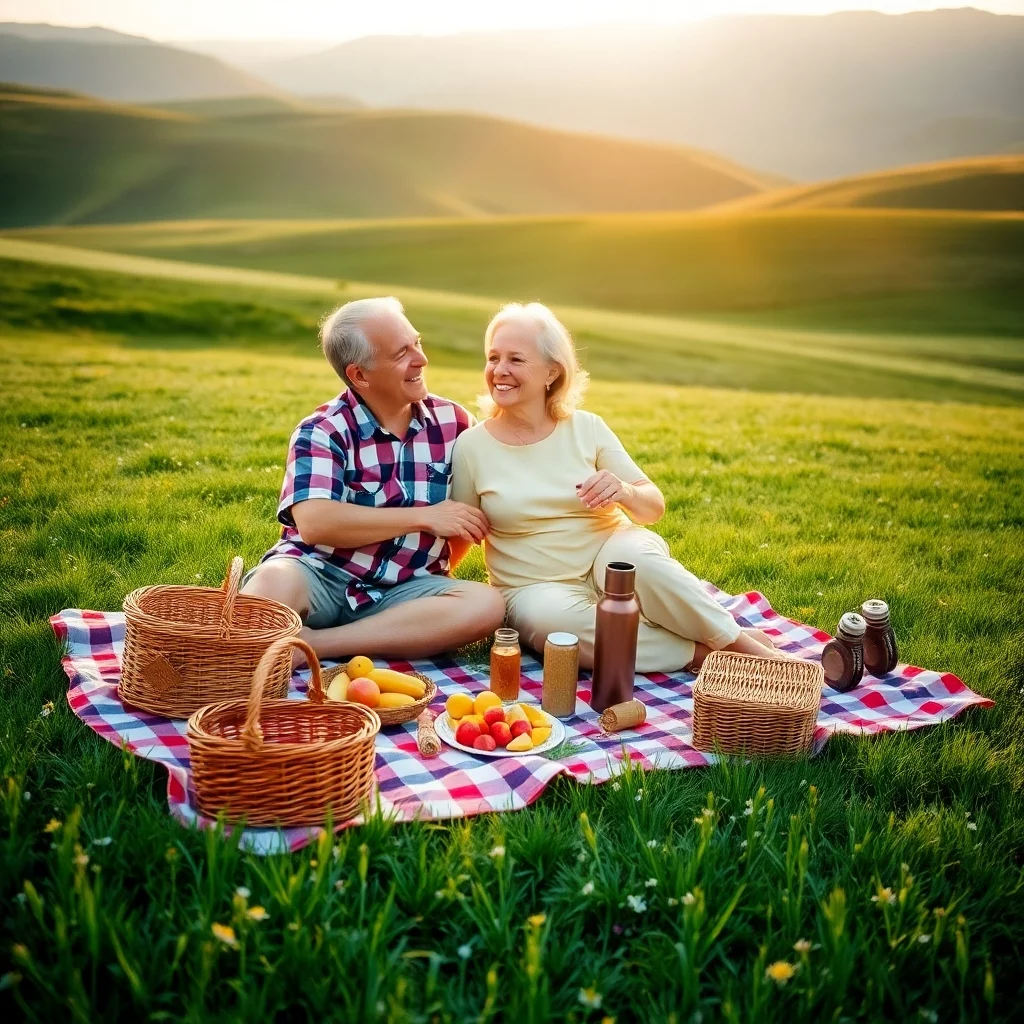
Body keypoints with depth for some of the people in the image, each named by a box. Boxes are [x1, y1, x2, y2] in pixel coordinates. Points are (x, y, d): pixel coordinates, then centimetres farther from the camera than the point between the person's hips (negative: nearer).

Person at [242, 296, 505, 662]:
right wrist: (424, 518, -19)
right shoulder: (322, 431, -7)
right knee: (275, 581, -40)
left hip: (404, 590, 5)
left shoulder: (453, 422, 5)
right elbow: (314, 523, -23)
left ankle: (307, 645, -27)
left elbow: (473, 511, 17)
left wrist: (440, 570, 2)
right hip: (320, 577, -5)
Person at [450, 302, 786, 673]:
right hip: (537, 587, 0)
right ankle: (704, 653, -25)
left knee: (637, 556, -35)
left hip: (609, 555, 1)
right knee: (551, 619, -37)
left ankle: (740, 641, -18)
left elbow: (654, 508, 0)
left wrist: (624, 492, -20)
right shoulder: (471, 445, -4)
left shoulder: (586, 427, -1)